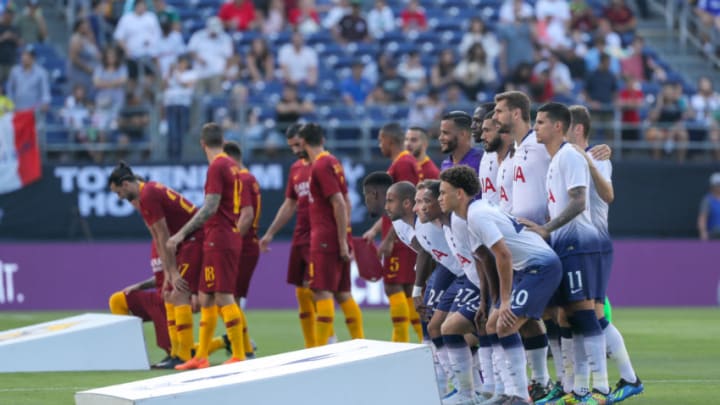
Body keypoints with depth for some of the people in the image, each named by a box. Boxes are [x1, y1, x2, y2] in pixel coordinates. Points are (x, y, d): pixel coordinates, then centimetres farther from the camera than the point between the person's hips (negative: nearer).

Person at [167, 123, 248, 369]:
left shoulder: (217, 167, -13)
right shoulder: (232, 166, 13)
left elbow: (210, 208, -19)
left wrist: (182, 233, -18)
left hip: (219, 240, -9)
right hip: (230, 236, 9)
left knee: (224, 298, -8)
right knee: (205, 298, 12)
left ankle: (239, 356, -8)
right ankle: (201, 357, 14)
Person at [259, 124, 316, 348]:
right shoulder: (295, 169, 16)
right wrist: (270, 233, 23)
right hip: (299, 237, 8)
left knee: (312, 287, -16)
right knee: (301, 293, 7)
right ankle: (310, 347, 11)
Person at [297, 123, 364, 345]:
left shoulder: (320, 166, -12)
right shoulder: (333, 162, 15)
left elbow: (339, 204, -18)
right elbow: (346, 203, 18)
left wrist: (342, 242, -18)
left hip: (325, 240, -9)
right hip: (339, 239, 9)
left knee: (323, 293, -10)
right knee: (343, 294, 12)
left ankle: (320, 350, -13)